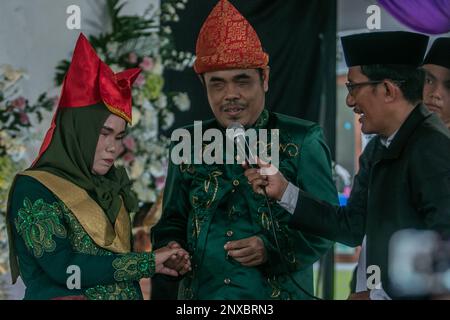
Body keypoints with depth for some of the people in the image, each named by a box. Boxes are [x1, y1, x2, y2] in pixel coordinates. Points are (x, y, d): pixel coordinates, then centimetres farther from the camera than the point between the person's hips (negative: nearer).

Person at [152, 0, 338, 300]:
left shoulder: (301, 142, -6)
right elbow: (173, 220, 12)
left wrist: (272, 249, -21)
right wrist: (171, 249, -10)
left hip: (279, 291, -3)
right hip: (200, 292, 3)